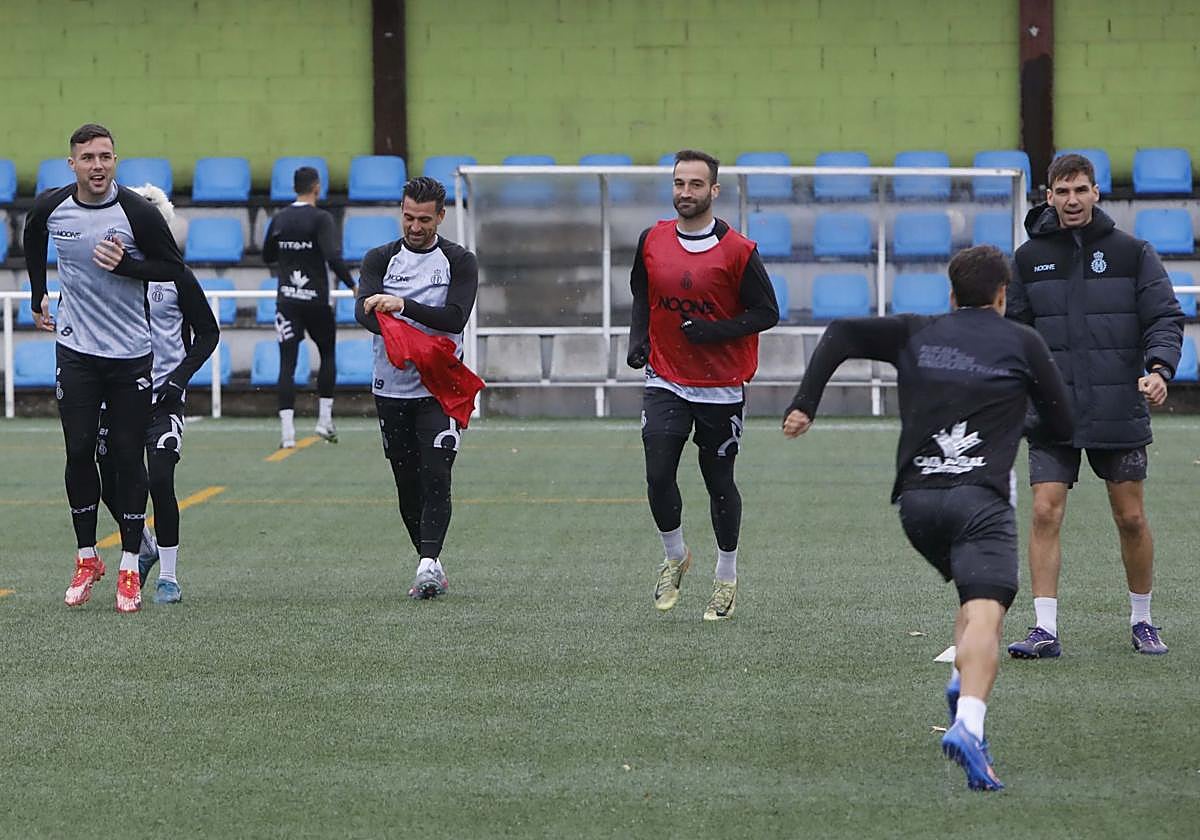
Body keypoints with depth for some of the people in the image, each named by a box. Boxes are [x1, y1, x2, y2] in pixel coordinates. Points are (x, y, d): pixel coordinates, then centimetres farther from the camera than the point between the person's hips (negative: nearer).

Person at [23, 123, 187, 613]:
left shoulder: (138, 213, -12)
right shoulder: (49, 208, -3)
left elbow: (173, 268, -4)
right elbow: (33, 240, 21)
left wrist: (125, 265, -20)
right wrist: (38, 298, 21)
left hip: (130, 353, -2)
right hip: (75, 349, 2)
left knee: (128, 457, -1)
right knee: (79, 452, 1)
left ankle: (129, 568, 6)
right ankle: (87, 559, 14)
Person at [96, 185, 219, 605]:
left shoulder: (176, 276, -3)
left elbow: (208, 333, 3)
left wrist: (180, 376, -9)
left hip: (162, 396, -3)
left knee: (159, 481, -12)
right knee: (111, 484, 4)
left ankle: (168, 575, 0)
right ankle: (146, 548, 32)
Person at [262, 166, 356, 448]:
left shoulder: (279, 219, 5)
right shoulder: (320, 218, -9)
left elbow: (267, 257, 16)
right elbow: (334, 257, -20)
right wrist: (352, 286, -11)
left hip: (286, 300, 3)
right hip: (315, 299, -3)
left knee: (287, 364, -1)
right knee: (328, 354, 18)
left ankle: (287, 431, -11)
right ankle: (324, 419, 15)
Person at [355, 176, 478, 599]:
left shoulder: (459, 261, 2)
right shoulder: (381, 259, 9)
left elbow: (455, 316, -13)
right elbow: (364, 310, -8)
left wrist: (403, 305, -24)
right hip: (391, 388, 3)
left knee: (435, 477, -16)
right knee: (407, 484, 6)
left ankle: (428, 563, -24)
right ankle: (432, 567, 17)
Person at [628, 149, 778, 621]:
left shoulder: (737, 251, -11)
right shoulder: (652, 241, 2)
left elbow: (767, 313, -8)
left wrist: (713, 330, -20)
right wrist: (638, 341, 3)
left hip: (721, 387, -3)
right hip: (666, 381, 3)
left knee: (719, 482, 7)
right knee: (658, 474, -10)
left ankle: (726, 577, 23)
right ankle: (675, 557, 15)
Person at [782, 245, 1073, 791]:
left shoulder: (916, 333, 18)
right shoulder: (1022, 343, 11)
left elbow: (841, 335, 10)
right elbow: (1061, 425, 15)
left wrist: (804, 406, 10)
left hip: (915, 499, 5)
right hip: (980, 496, -5)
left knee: (978, 593, 28)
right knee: (984, 613, -18)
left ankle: (963, 680, 7)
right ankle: (968, 722, -40)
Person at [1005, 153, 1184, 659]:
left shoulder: (1131, 253, 1)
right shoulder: (1030, 257, 5)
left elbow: (1164, 317, -1)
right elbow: (1014, 330, 12)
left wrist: (1159, 369, -18)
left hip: (1119, 410, -1)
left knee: (1131, 518, 5)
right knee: (1045, 513, -10)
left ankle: (1141, 621, 23)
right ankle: (1045, 630, -8)